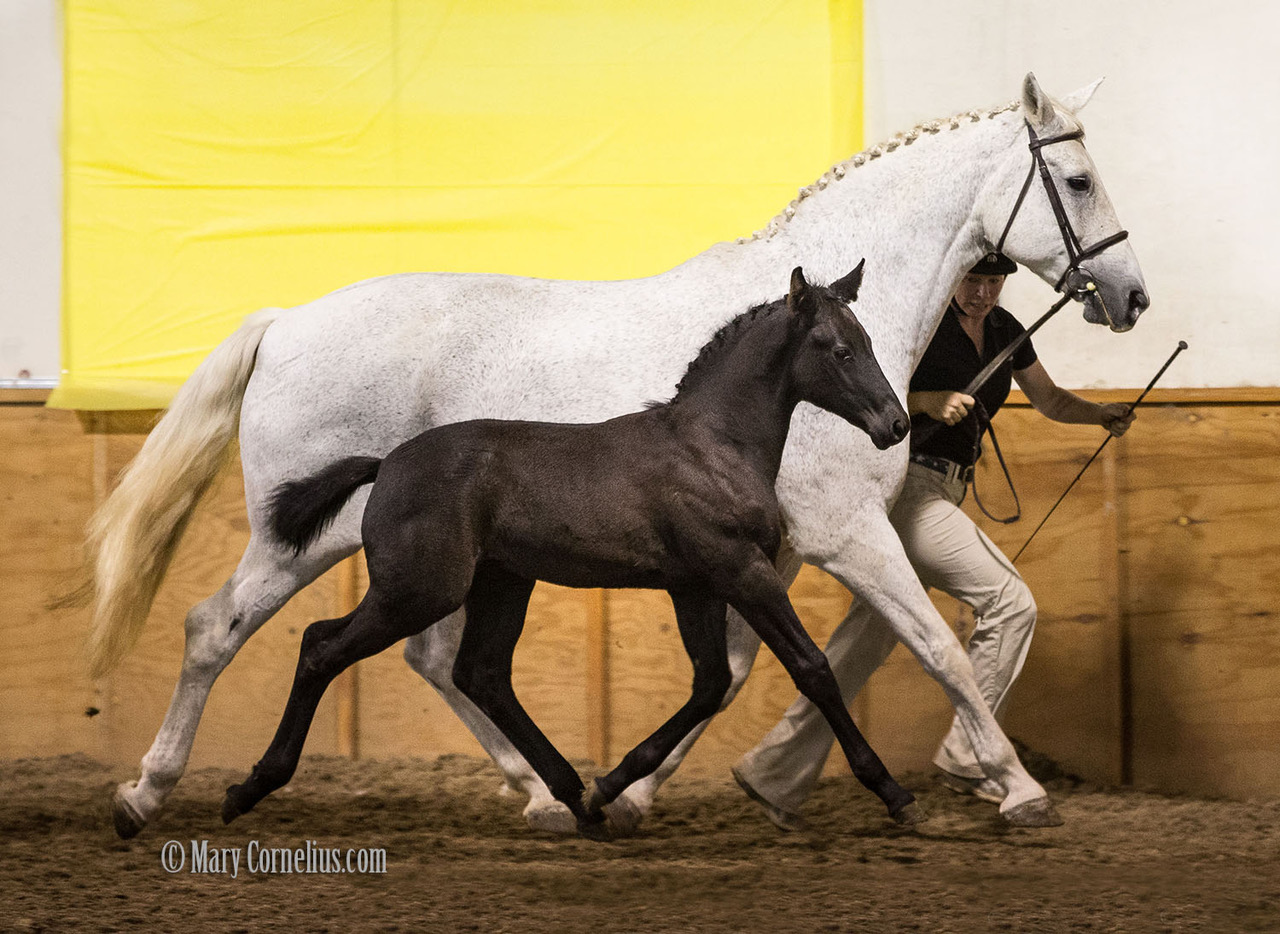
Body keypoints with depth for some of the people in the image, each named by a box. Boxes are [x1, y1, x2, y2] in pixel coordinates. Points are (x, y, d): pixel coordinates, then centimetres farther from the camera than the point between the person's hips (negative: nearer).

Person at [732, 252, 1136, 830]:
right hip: (903, 483, -8)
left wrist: (1100, 413, 3)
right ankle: (966, 758, -2)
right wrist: (927, 401, -25)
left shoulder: (1005, 331, 11)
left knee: (871, 636, 7)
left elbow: (1049, 400, 22)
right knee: (1010, 604, -11)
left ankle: (775, 773, 11)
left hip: (938, 494, 8)